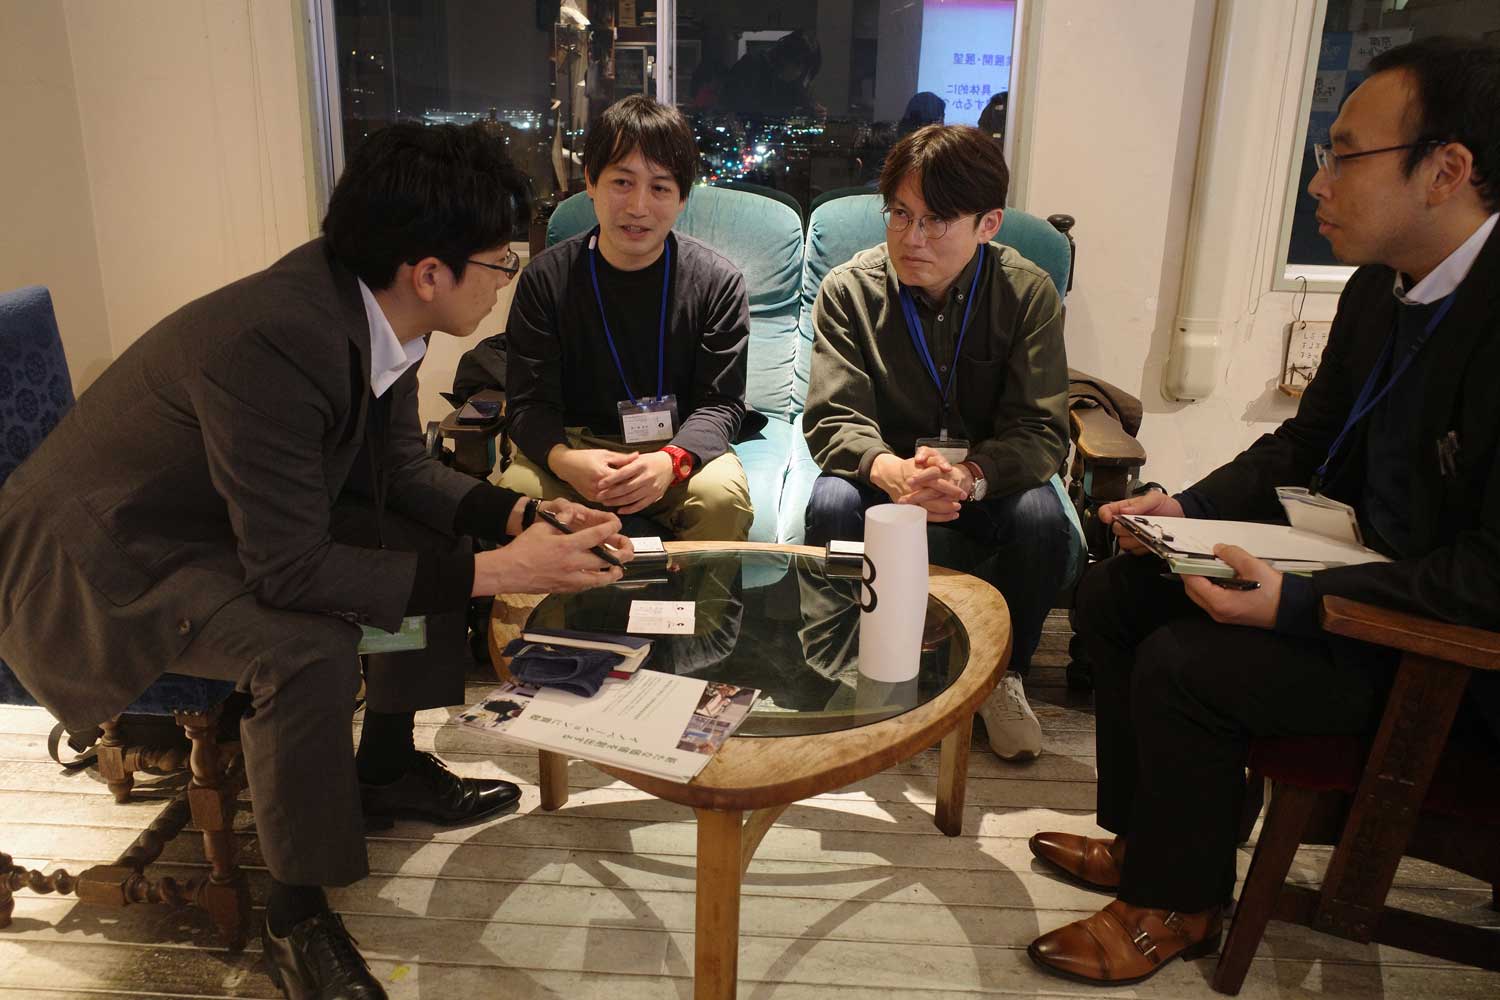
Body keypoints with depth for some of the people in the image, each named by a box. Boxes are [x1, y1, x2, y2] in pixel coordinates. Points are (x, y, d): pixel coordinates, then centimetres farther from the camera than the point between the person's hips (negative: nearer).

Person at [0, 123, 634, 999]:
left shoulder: (372, 306, -10)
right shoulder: (273, 340, -35)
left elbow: (400, 468, 3)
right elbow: (291, 570, -32)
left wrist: (525, 516, -11)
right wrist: (493, 573, -31)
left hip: (227, 521, 9)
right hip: (99, 561, -9)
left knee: (435, 537, 4)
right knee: (309, 649, -31)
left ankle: (386, 766, 22)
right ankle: (297, 917, -9)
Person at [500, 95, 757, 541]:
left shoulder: (718, 281, -5)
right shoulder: (546, 278, -3)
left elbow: (721, 403, -7)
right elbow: (530, 403, -5)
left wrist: (670, 461, -29)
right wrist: (564, 460, -29)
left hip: (682, 448, 0)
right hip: (576, 443, 1)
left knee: (722, 498, -31)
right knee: (515, 495, -28)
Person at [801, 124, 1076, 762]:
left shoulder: (1028, 293, -9)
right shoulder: (848, 290, -9)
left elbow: (1042, 433, -15)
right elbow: (832, 420, -15)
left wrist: (969, 476, -38)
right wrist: (892, 470, -39)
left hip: (986, 479, 1)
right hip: (882, 473, 0)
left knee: (1040, 517, -30)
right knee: (832, 504, -32)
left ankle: (1003, 674, -1)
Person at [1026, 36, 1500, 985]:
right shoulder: (1378, 289, 0)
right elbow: (1304, 443, 11)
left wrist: (1297, 604, -31)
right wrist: (1187, 508, -4)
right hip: (1374, 565, 9)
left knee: (1183, 662, -22)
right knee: (1114, 594, 3)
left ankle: (1176, 904, 4)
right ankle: (1148, 840, 17)